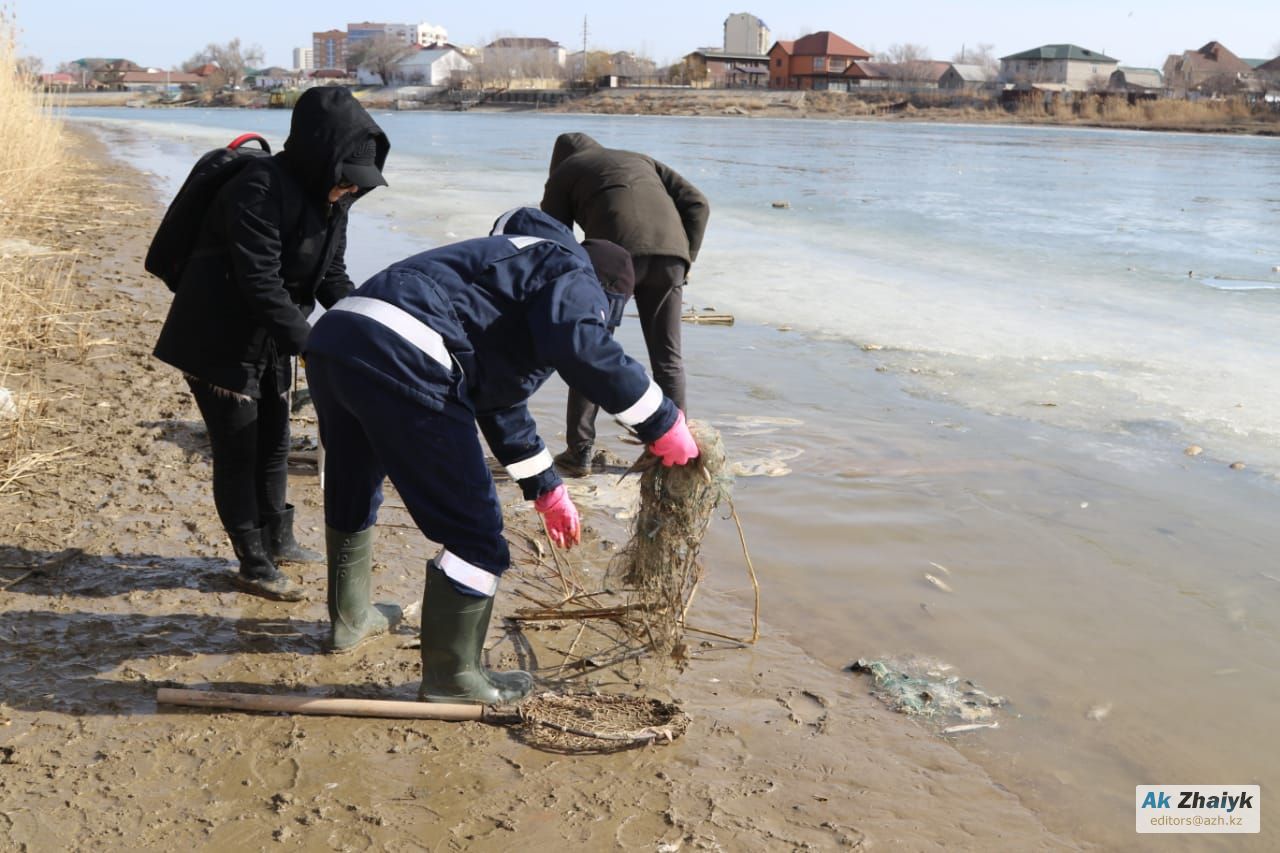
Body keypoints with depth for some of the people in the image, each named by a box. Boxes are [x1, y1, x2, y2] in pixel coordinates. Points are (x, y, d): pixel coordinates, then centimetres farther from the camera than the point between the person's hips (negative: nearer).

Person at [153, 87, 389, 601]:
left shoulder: (329, 199, 0)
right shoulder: (259, 189, -27)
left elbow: (332, 275, 3)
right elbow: (260, 282, -31)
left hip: (269, 342, 8)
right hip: (219, 342, -8)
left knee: (273, 442, 18)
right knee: (238, 450, 0)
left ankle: (277, 540, 34)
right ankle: (254, 565, 12)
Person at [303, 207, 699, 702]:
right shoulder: (571, 274, 8)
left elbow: (501, 402, 44)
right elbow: (585, 348, -17)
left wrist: (546, 490, 50)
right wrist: (663, 426, -7)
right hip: (401, 361, -11)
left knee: (353, 492, 33)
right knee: (473, 529, 0)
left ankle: (350, 618, 53)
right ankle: (451, 678, 12)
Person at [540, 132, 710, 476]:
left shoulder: (563, 173, 26)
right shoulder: (641, 160, 36)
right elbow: (697, 204, 21)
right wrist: (684, 263, 20)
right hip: (668, 248, 3)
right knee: (667, 356, 13)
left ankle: (579, 453, 12)